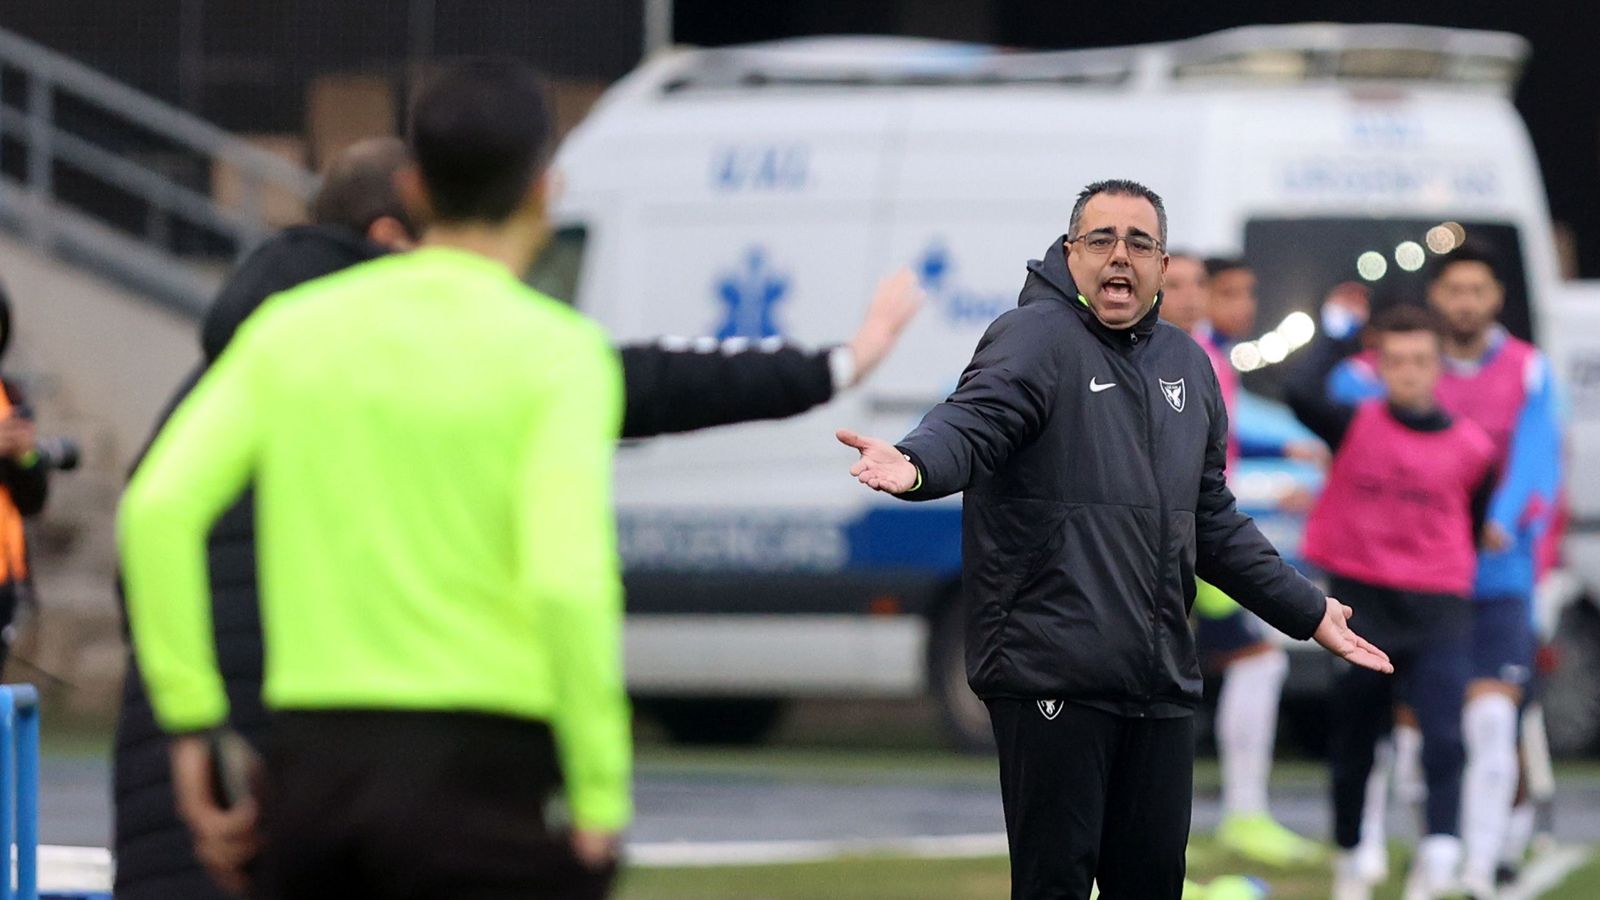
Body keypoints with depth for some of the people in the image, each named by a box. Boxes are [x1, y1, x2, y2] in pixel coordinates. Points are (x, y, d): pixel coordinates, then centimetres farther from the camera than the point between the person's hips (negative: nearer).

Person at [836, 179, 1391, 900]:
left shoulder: (1187, 366, 19)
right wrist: (914, 465, -45)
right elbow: (973, 421, -23)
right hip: (1053, 672, -7)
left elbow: (1213, 522, 27)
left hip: (1163, 680, 7)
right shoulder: (1035, 338, -3)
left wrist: (1307, 611, 28)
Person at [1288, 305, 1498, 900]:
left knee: (1443, 736, -19)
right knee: (1352, 748, 11)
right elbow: (1303, 396, -20)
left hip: (1439, 610, -1)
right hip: (1360, 603, 1)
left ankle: (1440, 852, -28)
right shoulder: (1355, 427, -1)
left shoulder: (1471, 448, 3)